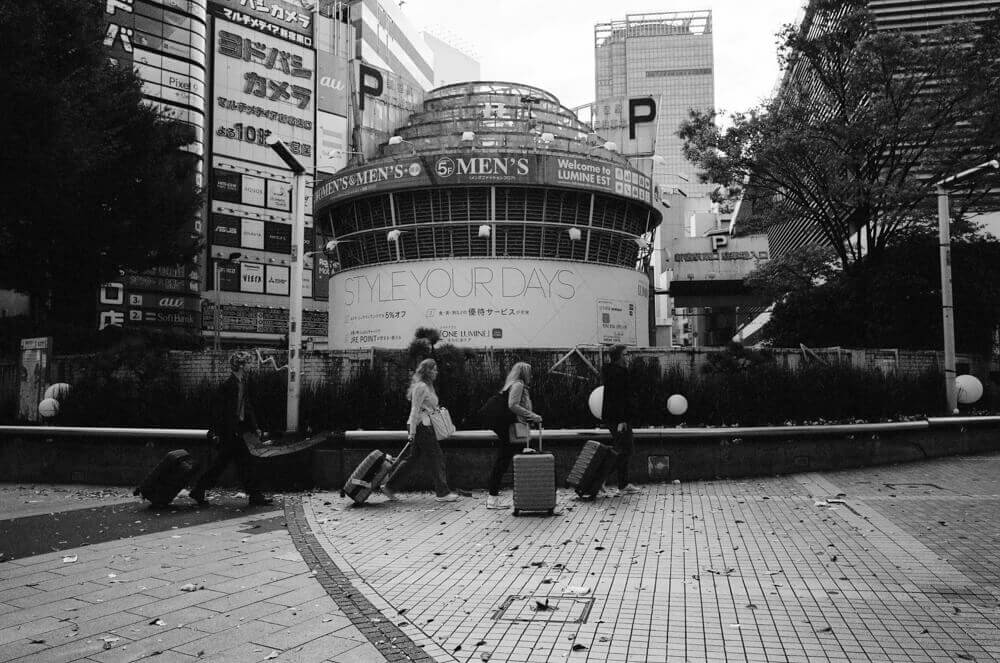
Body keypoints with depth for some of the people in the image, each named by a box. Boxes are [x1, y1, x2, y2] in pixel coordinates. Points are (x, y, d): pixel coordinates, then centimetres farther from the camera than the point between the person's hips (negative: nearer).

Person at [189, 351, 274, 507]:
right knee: (246, 461, -4)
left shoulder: (243, 384, 12)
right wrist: (218, 432, -16)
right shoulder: (228, 385, -16)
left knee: (220, 463, 13)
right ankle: (255, 496, 4)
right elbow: (217, 409, -16)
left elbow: (248, 408, 19)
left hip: (236, 430, 9)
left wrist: (255, 427, 16)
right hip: (230, 432, -9)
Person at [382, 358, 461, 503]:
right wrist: (412, 432, -21)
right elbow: (415, 410, -18)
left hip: (424, 426, 10)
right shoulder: (421, 386, -13)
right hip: (421, 426, -10)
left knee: (410, 457, 12)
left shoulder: (427, 386, 18)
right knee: (436, 457, -4)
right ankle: (442, 493, 2)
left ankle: (388, 485, 17)